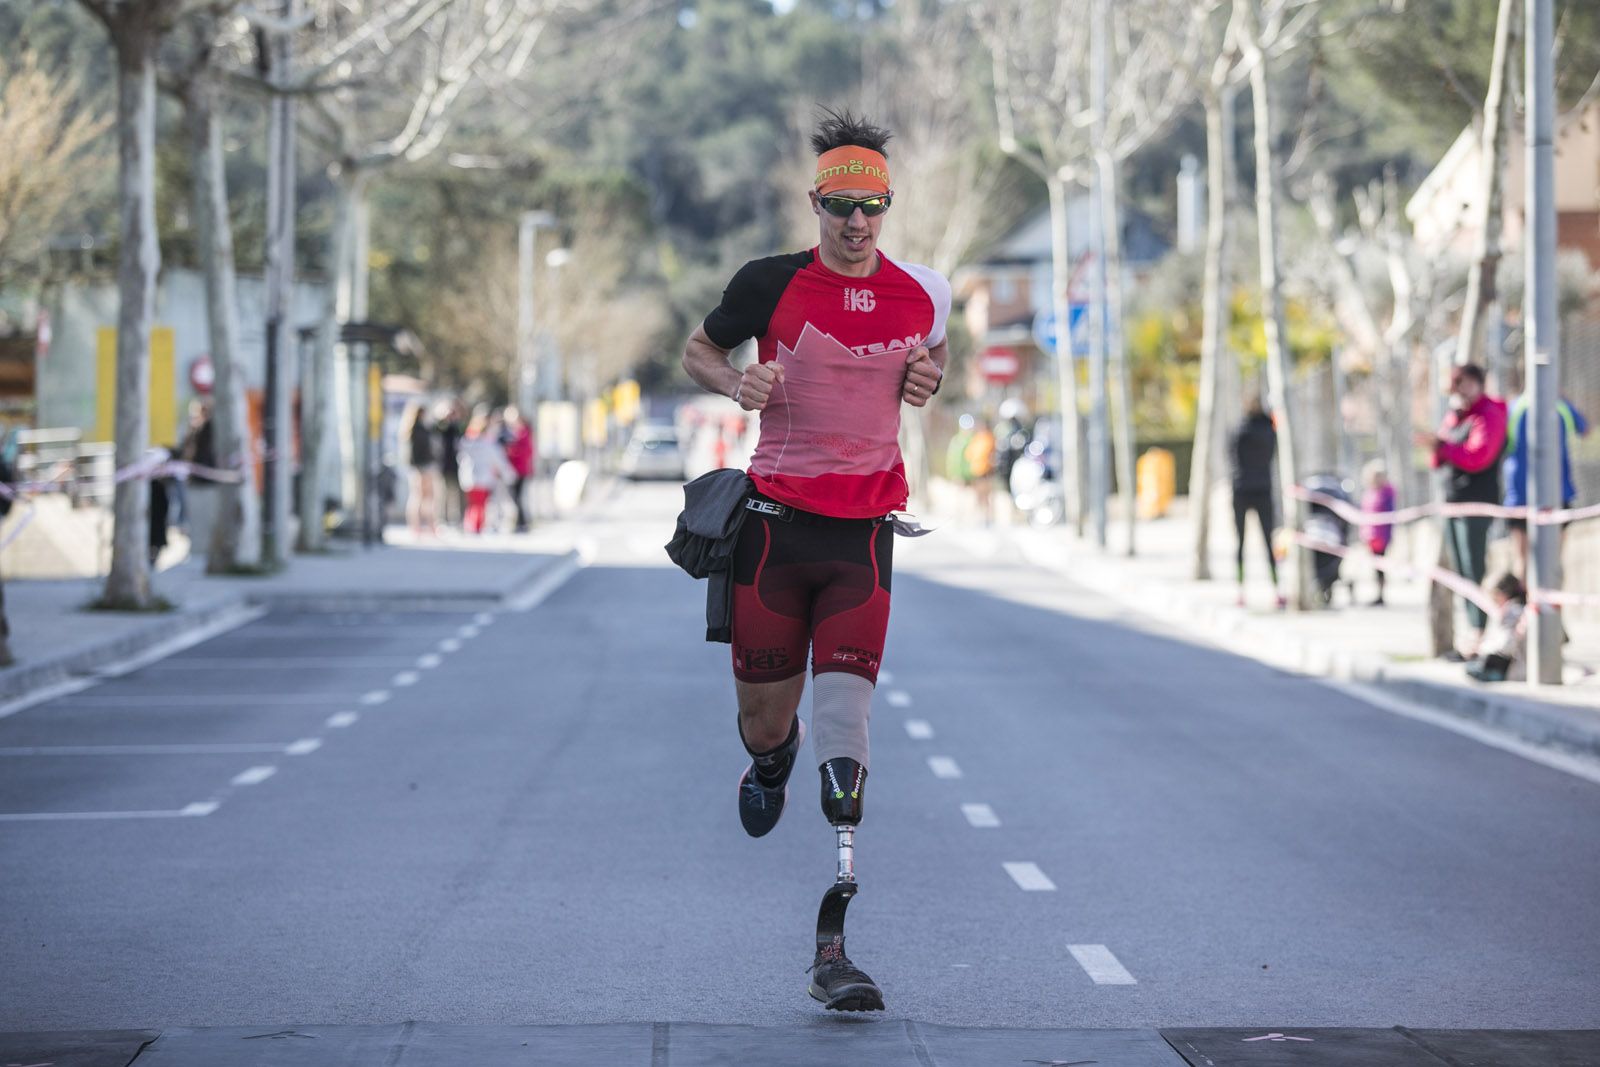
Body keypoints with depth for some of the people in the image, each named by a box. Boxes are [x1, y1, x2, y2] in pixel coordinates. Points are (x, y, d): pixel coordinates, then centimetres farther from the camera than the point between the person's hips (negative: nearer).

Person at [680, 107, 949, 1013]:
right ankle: (772, 762, 48)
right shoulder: (771, 284, -3)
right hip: (775, 520, 0)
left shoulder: (921, 295, 4)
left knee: (844, 719, -12)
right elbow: (698, 350, 12)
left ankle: (833, 947, -12)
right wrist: (735, 383, -10)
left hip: (863, 531, 0)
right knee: (764, 717, 4)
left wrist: (930, 378, 1)